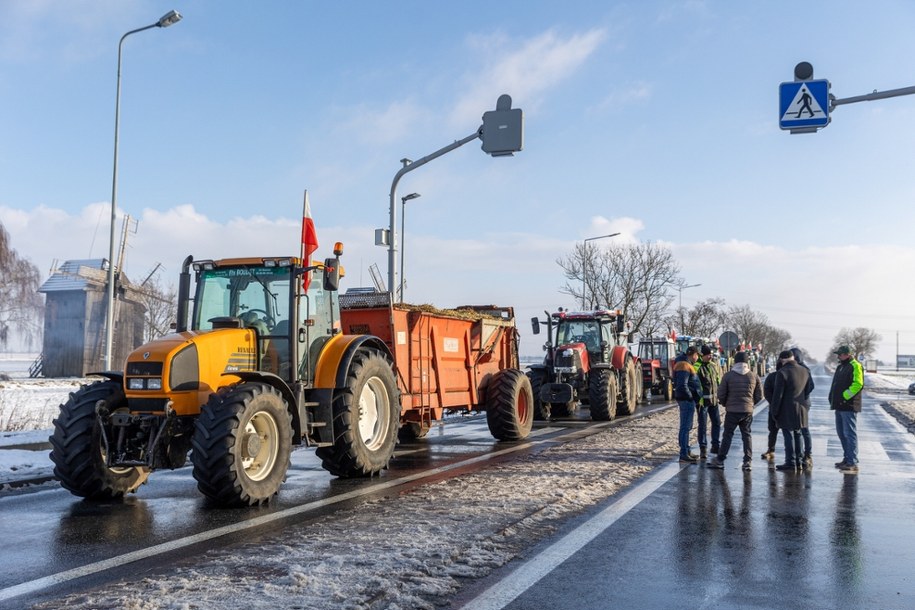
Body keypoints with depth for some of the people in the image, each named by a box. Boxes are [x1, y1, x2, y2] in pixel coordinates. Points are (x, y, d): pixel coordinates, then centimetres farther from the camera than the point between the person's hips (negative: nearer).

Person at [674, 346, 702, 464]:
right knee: (685, 427, -8)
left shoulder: (686, 364, 17)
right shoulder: (684, 366, -17)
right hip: (686, 400, -11)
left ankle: (686, 451, 27)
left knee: (687, 426, 18)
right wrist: (691, 397, -16)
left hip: (688, 400, 11)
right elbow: (682, 385, -24)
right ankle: (684, 455, -6)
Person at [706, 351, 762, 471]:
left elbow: (721, 394, -5)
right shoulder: (754, 376, 1)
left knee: (727, 435, 4)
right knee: (747, 435, 11)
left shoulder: (728, 375, -6)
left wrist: (726, 404, 13)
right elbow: (759, 395, 6)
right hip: (748, 411, 2)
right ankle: (748, 461, 9)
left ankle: (720, 460, 6)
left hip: (732, 411, -2)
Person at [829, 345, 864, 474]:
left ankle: (852, 462, -8)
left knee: (850, 434, -9)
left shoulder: (855, 366, -10)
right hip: (840, 406, 10)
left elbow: (858, 384, -21)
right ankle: (847, 458, 23)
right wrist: (833, 398, 12)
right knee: (841, 433, 14)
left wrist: (844, 396, -20)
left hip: (849, 406, -10)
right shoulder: (840, 367, 19)